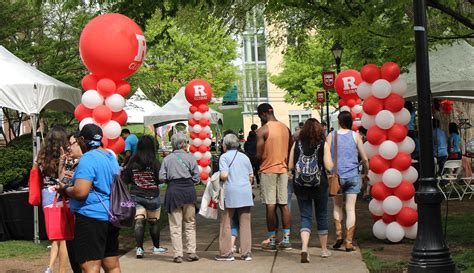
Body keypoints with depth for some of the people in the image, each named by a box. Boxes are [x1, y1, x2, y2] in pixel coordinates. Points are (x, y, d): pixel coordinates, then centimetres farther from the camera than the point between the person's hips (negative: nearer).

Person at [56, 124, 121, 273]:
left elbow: (80, 192, -22)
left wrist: (64, 189, -3)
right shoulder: (111, 157, 14)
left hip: (92, 216, -9)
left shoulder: (88, 159, -14)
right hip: (111, 216, 9)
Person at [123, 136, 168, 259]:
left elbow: (125, 179, 0)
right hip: (152, 196, -2)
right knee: (153, 222, 13)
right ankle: (156, 247, 27)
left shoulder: (132, 162, -5)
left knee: (139, 221, 0)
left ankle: (139, 248, -10)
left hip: (136, 195, 2)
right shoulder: (154, 162, -14)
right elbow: (160, 179, -10)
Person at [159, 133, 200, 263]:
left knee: (175, 225, 5)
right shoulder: (190, 157, -1)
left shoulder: (167, 159, 2)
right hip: (188, 190, 0)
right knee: (190, 223, 12)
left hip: (173, 190, 0)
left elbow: (162, 177, -2)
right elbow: (196, 178, -2)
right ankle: (191, 252, 10)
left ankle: (178, 254, 3)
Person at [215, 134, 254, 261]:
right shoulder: (244, 157, 13)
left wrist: (218, 178, 6)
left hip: (231, 193, -4)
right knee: (245, 223, 6)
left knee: (226, 223, 5)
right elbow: (251, 177, 15)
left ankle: (226, 253, 6)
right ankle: (246, 253, 6)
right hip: (246, 193, 4)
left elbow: (224, 175, -14)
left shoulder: (224, 157, -2)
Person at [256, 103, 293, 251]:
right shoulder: (286, 128, 8)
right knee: (284, 204, 8)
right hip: (283, 169, 6)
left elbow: (259, 155, -13)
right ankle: (286, 239, 9)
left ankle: (272, 240, 3)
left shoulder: (263, 130, -12)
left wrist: (259, 160, 7)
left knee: (271, 206, -1)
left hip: (268, 170, -5)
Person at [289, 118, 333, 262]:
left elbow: (290, 166, 0)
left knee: (305, 216, 3)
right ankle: (324, 249, 26)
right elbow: (329, 166, -11)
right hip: (319, 185, -1)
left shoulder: (297, 144, -1)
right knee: (322, 216, 15)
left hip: (300, 185, 1)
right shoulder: (323, 144, -6)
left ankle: (304, 247, -20)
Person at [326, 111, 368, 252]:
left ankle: (338, 235, 7)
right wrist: (366, 172, 18)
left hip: (336, 176, 0)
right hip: (352, 175, 0)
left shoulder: (331, 136, 0)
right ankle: (349, 242, 1)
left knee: (337, 206, 18)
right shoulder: (355, 136, 0)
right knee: (350, 209, 2)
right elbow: (364, 158, 2)